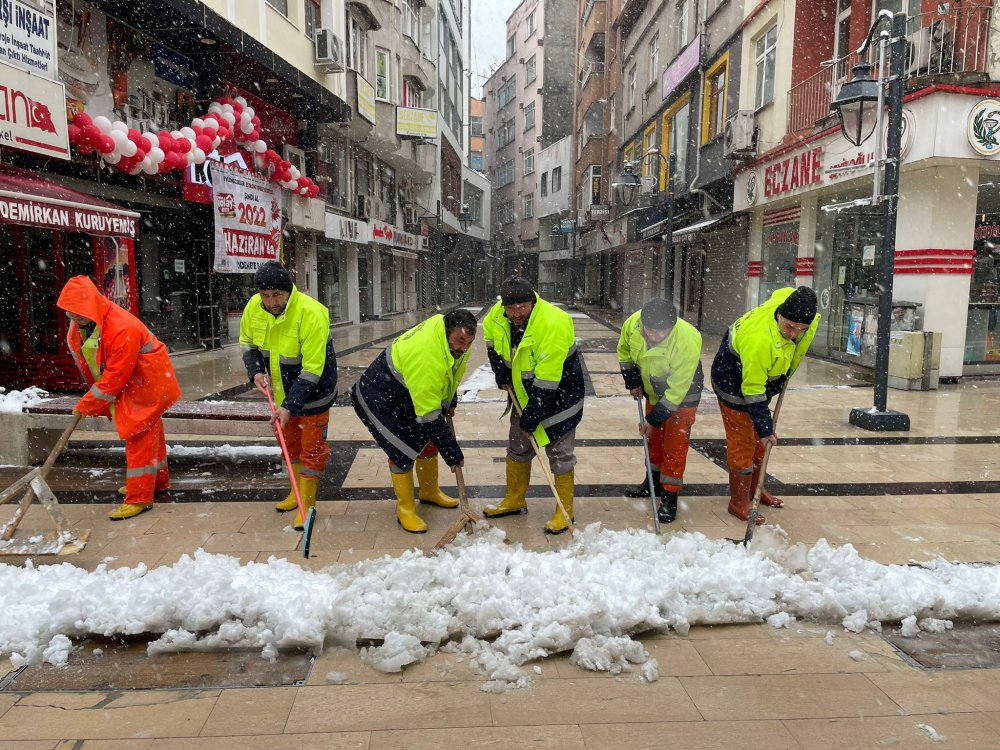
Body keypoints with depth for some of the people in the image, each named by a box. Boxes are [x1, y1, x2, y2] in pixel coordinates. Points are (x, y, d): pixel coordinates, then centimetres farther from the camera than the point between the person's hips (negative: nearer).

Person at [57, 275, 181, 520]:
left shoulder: (123, 328, -34)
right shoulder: (80, 326, -4)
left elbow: (115, 377, -29)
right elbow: (90, 366, 8)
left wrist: (87, 405, -20)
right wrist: (90, 402, 7)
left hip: (146, 383, -9)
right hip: (127, 385, 9)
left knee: (138, 436, -7)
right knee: (149, 432, 20)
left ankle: (139, 498, -1)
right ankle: (157, 481, 35)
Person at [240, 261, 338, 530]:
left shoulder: (311, 314, -32)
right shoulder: (253, 307, -13)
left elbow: (311, 370, -30)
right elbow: (247, 342, 7)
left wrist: (290, 406, -32)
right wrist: (255, 371, -12)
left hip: (313, 391, -6)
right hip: (282, 389, 7)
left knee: (312, 447, 0)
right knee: (289, 441, 19)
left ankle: (307, 504, 12)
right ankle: (298, 492, 37)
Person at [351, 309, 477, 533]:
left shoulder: (452, 330, -14)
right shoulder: (426, 356, -40)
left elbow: (450, 373, 11)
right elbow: (429, 416, -36)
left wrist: (450, 401, 14)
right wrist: (452, 453, -31)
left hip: (410, 394, 9)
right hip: (378, 399, -9)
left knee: (428, 441, 12)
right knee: (403, 451, -13)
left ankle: (429, 492, 34)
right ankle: (405, 509, 4)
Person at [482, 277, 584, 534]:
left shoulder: (553, 324, -34)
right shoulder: (497, 315, -14)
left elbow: (547, 382, -32)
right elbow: (491, 339, 12)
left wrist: (531, 419, -25)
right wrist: (502, 376, 5)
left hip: (559, 393, -7)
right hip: (524, 391, 7)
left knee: (559, 452, 0)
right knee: (517, 446, 16)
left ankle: (564, 511, 15)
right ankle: (514, 501, 32)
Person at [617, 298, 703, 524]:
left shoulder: (687, 342, -40)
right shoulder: (632, 323, -27)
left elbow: (676, 390, -32)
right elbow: (624, 351, -2)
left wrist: (654, 418, -28)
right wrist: (632, 382, -1)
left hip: (682, 393, -5)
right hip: (654, 387, 6)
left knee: (675, 443, -7)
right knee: (654, 436, 18)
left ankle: (670, 497, 3)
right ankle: (654, 481, 36)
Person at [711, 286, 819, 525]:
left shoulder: (789, 298, -20)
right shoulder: (760, 341, -40)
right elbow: (752, 391, -33)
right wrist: (765, 427, -27)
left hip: (759, 378, 9)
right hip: (735, 385, -9)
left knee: (758, 440, 18)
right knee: (742, 442, -4)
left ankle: (754, 488, 35)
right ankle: (739, 502, 7)